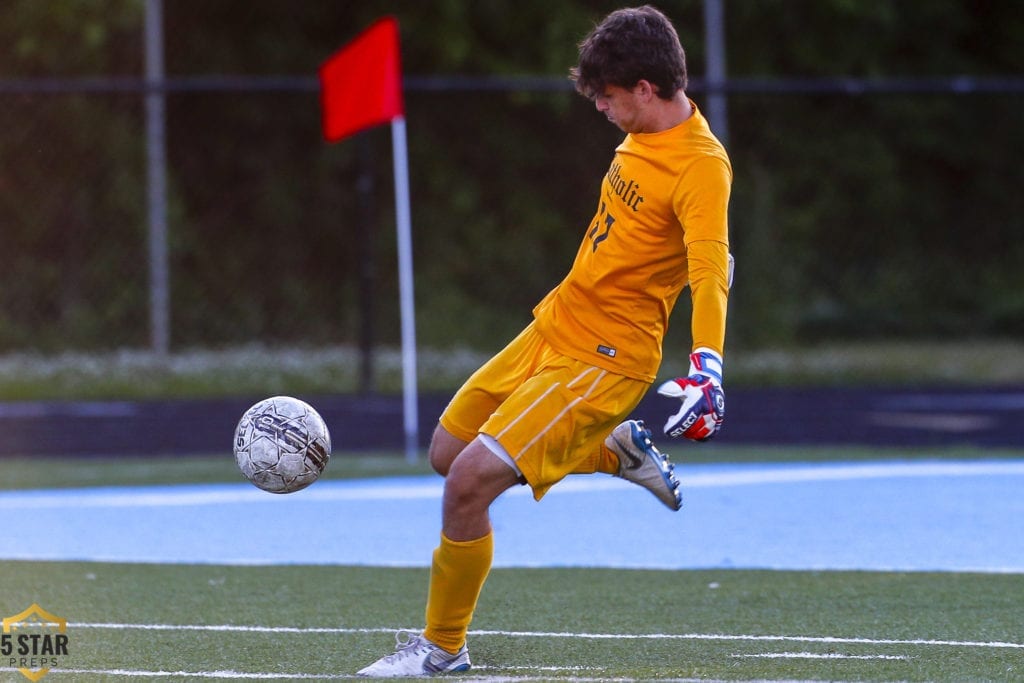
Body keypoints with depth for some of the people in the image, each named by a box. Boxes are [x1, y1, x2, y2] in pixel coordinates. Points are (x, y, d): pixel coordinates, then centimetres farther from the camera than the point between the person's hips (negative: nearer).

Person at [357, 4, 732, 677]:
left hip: (602, 359, -9)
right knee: (449, 453, 16)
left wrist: (707, 367, -47)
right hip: (553, 326, 9)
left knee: (469, 483, -16)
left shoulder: (700, 165, -22)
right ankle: (617, 450, 27)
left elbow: (711, 270, -34)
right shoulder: (645, 135, 5)